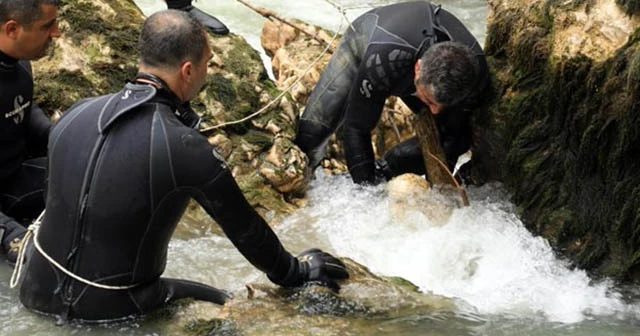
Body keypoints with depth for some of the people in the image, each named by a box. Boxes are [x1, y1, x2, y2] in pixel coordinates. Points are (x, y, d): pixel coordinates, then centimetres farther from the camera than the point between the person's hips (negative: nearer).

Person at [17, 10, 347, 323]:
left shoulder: (76, 113, -5)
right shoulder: (186, 149, -21)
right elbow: (243, 226, -7)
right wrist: (293, 273, 12)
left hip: (39, 292, 4)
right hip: (109, 308, -4)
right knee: (227, 306, 15)